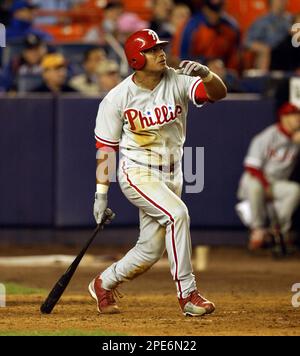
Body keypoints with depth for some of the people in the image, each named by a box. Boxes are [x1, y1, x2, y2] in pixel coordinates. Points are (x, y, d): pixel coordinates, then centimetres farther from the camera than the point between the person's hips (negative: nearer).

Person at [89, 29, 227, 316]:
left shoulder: (178, 81, -7)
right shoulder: (117, 98, -11)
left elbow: (219, 93, -21)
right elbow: (106, 147, -5)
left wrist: (205, 74, -42)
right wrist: (101, 193, -6)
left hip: (170, 176, 5)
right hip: (137, 173, -5)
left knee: (151, 250, 8)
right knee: (177, 213, -29)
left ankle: (103, 284, 35)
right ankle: (187, 293, -24)